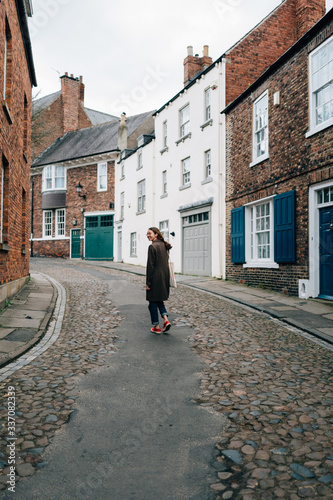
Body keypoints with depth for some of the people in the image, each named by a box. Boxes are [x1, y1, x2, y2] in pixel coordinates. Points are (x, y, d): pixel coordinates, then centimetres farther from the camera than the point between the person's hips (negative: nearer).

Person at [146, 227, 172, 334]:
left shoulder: (152, 247, -14)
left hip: (155, 278, -8)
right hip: (165, 276, 8)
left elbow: (150, 266, -16)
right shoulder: (164, 245, 10)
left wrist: (148, 282, -12)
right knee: (159, 300, 20)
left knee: (153, 302, 5)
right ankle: (166, 319, 4)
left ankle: (156, 327, 10)